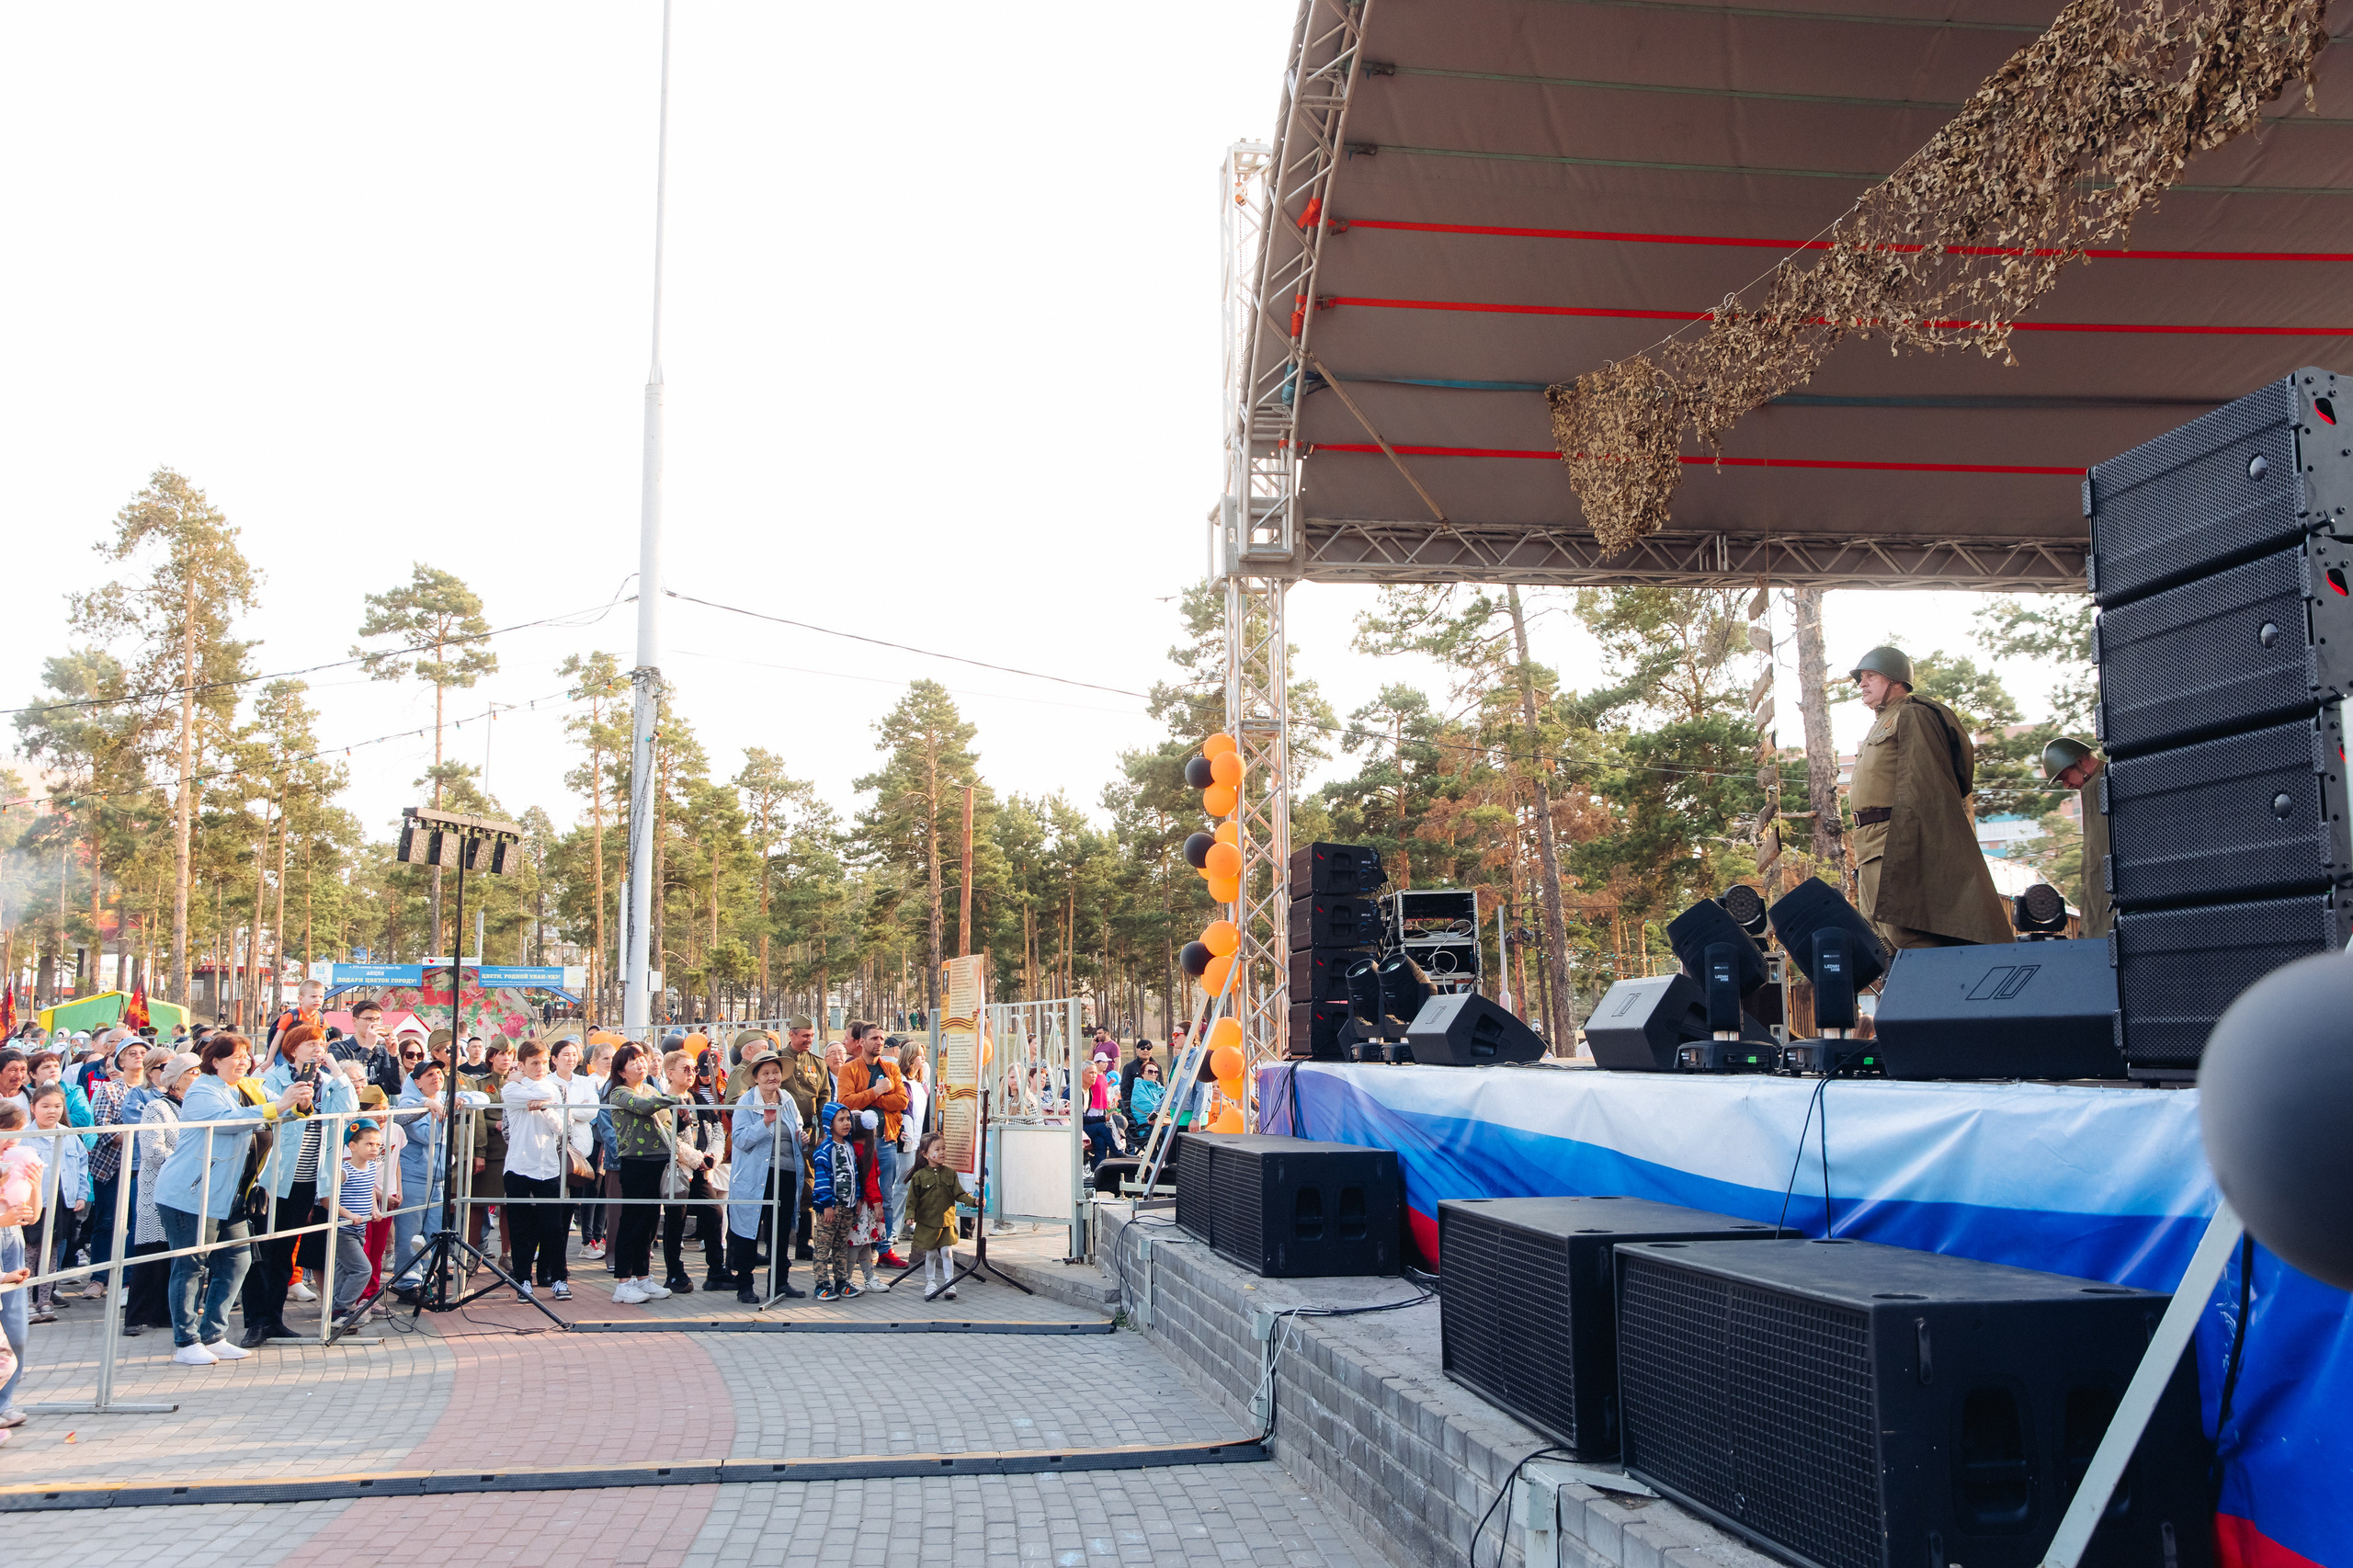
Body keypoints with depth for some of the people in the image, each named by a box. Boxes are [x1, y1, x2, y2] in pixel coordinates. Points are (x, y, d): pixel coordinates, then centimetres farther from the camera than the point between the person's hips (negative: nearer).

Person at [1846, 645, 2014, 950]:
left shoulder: (1911, 715, -2)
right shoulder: (1883, 723, 28)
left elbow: (1921, 787, -13)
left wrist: (1901, 847, -23)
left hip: (1898, 843, -10)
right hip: (1876, 852, 10)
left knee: (1907, 935, -16)